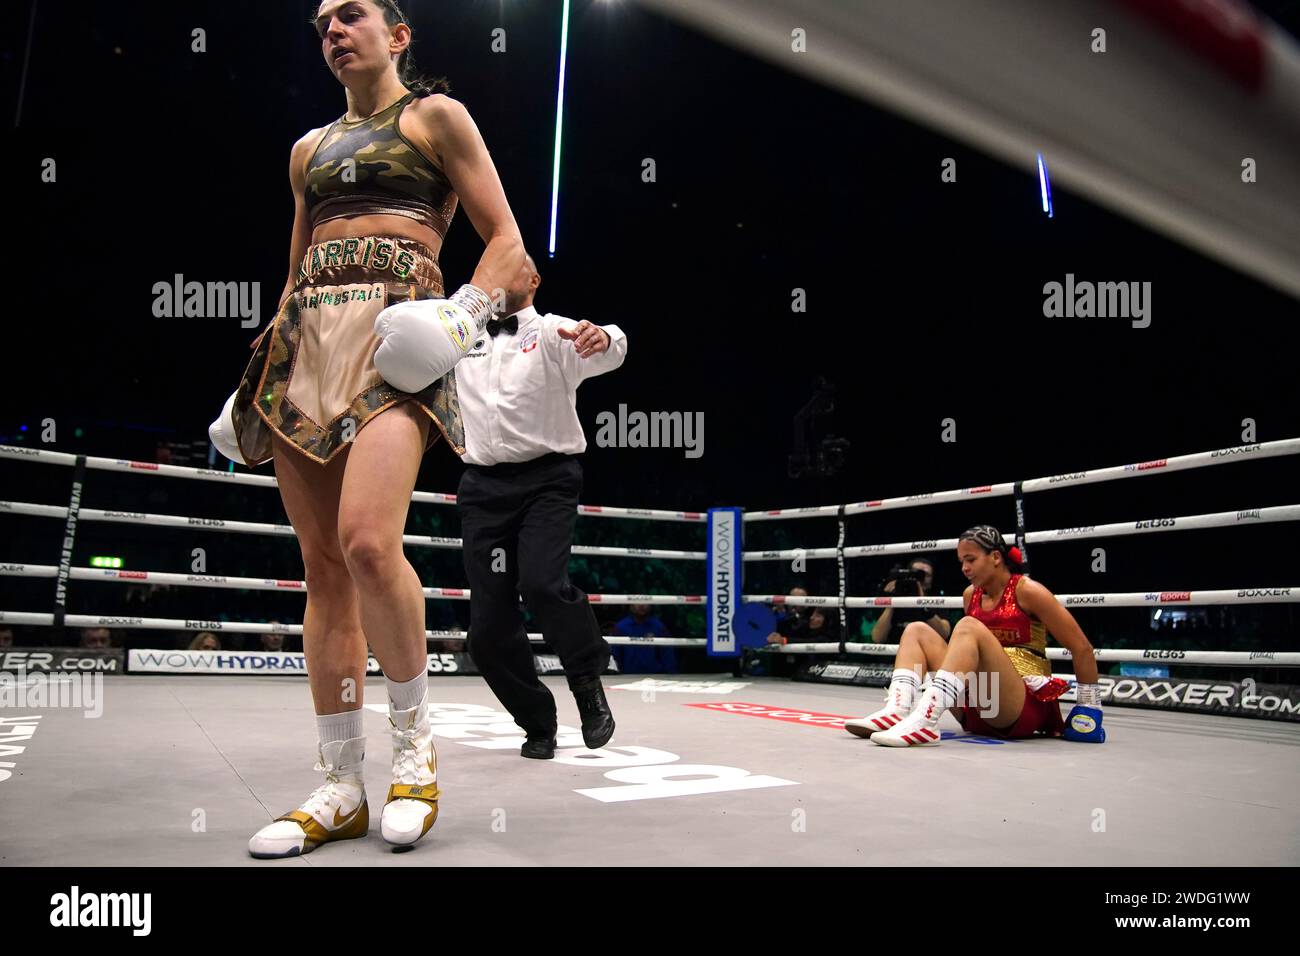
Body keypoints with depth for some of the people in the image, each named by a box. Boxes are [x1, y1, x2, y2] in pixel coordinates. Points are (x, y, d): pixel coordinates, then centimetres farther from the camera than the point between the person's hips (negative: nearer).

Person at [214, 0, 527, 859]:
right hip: (305, 338, 6)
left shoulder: (436, 115, 12)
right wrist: (263, 366, 18)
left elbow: (507, 241, 4)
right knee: (323, 565, -1)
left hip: (393, 334, -6)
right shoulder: (309, 149, 28)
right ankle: (342, 787, 5)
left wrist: (465, 313, -14)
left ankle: (414, 740, -6)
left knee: (367, 541, -28)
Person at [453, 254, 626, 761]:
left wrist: (603, 339, -43)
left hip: (547, 479, -4)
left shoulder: (553, 332, 2)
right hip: (483, 487, 4)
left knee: (542, 583, -26)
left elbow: (608, 352, -17)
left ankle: (589, 684, 2)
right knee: (488, 628, -1)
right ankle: (538, 723, 21)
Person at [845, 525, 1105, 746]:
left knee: (968, 627, -27)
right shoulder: (971, 595, 13)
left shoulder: (1026, 590, -6)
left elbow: (1081, 647, -6)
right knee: (917, 630, 1)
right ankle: (896, 710, -26)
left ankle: (925, 720, -45)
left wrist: (1089, 706, -4)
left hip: (1026, 709, -7)